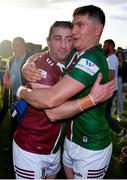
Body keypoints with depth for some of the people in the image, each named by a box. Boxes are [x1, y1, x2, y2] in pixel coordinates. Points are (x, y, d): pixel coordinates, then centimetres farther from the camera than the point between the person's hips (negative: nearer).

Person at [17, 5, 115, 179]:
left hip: (91, 149, -8)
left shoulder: (92, 60, -28)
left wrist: (21, 91, -15)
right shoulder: (75, 54, 1)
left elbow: (50, 99, -34)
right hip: (71, 138, 8)